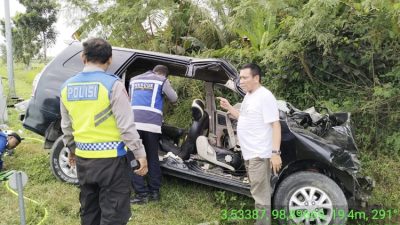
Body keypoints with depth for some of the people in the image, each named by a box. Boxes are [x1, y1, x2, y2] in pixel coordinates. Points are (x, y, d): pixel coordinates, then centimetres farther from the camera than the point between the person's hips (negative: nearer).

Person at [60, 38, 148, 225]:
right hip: (110, 158, -6)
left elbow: (66, 127, 14)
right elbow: (126, 126, -15)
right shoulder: (112, 84, -14)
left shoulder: (67, 87, 5)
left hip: (83, 158, 6)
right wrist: (140, 154, -7)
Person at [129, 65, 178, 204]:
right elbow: (174, 99, 19)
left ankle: (142, 194, 3)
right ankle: (154, 192, 18)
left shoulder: (134, 80, 24)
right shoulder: (162, 80, 13)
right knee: (153, 158, 13)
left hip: (134, 122, 1)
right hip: (152, 123, -1)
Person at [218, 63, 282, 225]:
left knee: (260, 194, -2)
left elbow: (275, 124, -19)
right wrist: (229, 108, 13)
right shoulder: (248, 96, 14)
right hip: (249, 153, 10)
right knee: (258, 191, 19)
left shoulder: (265, 96, -16)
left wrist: (275, 152, -25)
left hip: (259, 154, -10)